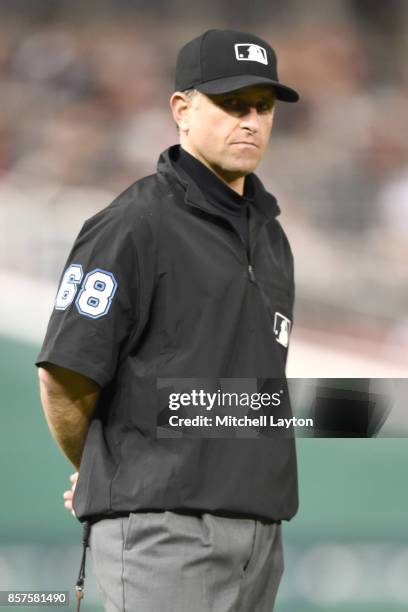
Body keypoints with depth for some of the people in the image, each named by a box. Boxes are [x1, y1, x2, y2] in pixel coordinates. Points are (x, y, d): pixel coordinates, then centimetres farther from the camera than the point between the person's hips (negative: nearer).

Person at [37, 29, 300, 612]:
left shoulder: (268, 232, 17)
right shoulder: (134, 225, -9)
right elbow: (63, 380, -10)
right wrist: (100, 475, 7)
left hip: (259, 532, 8)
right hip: (165, 534, -8)